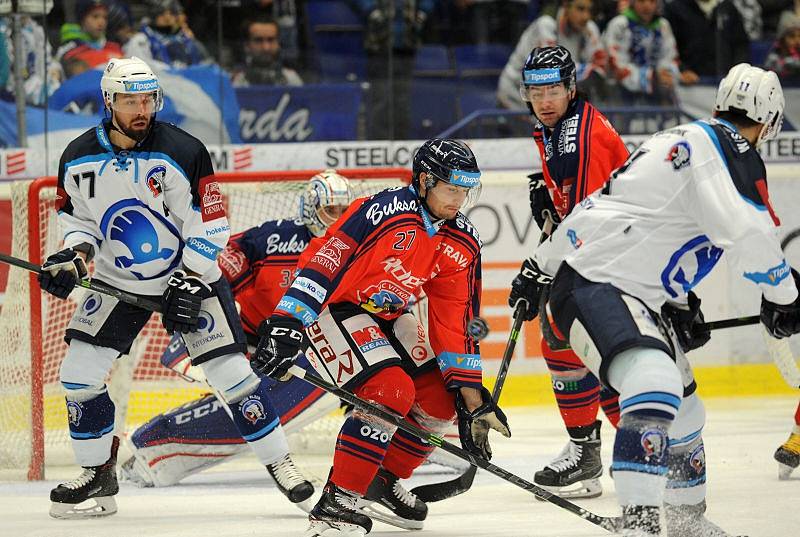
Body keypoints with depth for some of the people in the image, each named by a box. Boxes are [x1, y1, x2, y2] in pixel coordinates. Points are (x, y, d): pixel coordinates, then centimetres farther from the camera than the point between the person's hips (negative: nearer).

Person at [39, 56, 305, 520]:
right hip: (118, 281, 4)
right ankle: (99, 475, 11)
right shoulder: (79, 159, -8)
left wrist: (189, 285, -20)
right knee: (79, 372, -5)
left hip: (190, 273, -4)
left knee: (231, 372, -11)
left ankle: (281, 464, 3)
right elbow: (78, 217, 8)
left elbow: (209, 226, -16)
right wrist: (74, 257, -12)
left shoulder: (182, 152, -21)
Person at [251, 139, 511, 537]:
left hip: (386, 317, 8)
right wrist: (285, 325, -34)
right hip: (331, 310, -8)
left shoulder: (462, 244, -4)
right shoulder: (384, 211, -27)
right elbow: (321, 262, -28)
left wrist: (472, 397, -6)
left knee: (440, 399, 0)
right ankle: (337, 501, -21)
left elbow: (456, 323, -1)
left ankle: (383, 482, 20)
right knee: (391, 392, -26)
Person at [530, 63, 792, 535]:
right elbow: (749, 233, -24)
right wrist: (783, 297, -8)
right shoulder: (730, 150, -13)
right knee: (655, 385, -32)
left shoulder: (687, 139, 17)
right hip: (593, 288, -11)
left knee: (683, 409, 21)